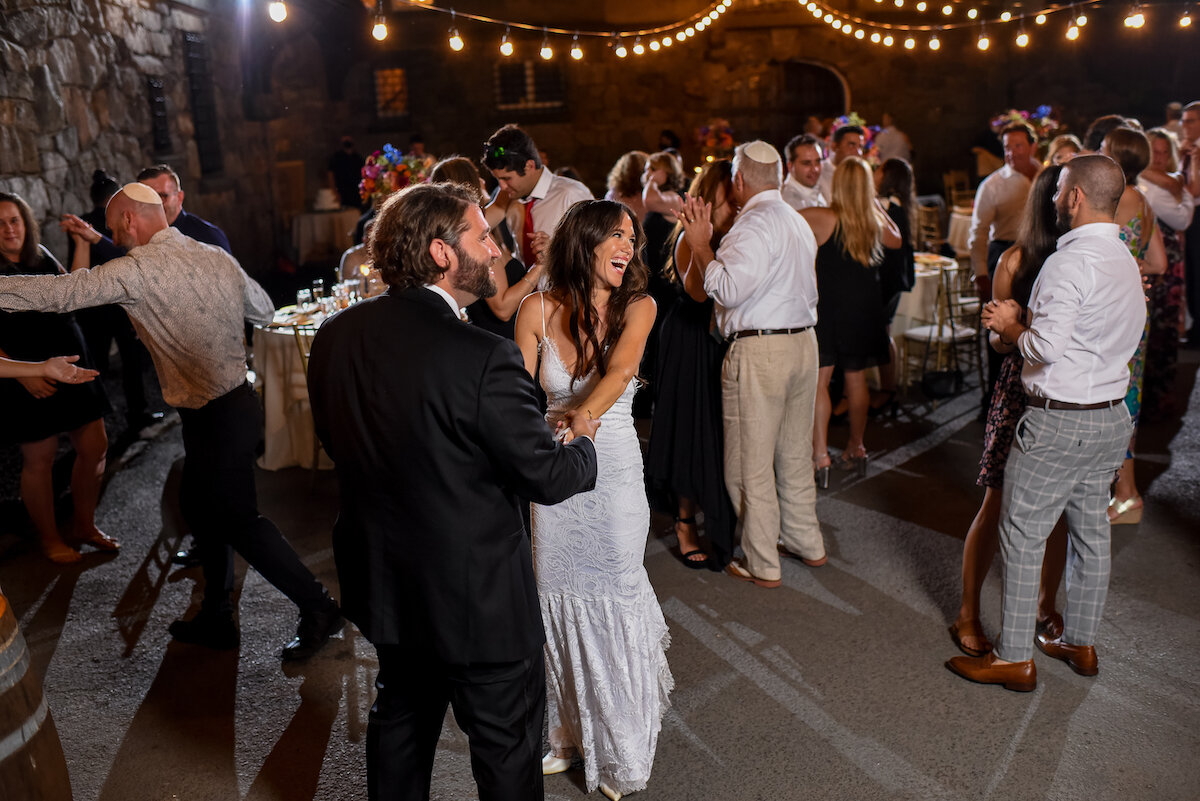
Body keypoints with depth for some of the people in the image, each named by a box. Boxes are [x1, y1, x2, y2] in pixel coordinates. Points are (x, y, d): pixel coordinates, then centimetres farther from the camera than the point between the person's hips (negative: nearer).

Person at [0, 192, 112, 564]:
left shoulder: (41, 257, 7)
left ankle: (84, 525, 27)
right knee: (39, 459, 6)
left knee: (95, 448, 8)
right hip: (31, 382, -6)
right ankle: (48, 538, 25)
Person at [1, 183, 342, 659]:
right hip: (236, 402, 8)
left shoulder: (139, 269, -15)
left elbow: (62, 293, -17)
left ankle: (317, 608, 12)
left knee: (239, 521, 4)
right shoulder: (217, 258, 6)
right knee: (199, 508, 20)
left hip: (215, 418, -8)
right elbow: (264, 311, 16)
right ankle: (215, 620, 32)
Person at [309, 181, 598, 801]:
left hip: (383, 582, 7)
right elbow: (546, 477, -19)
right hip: (476, 594, -7)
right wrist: (583, 443, 2)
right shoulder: (482, 356, -28)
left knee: (400, 718, 29)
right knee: (507, 748, 15)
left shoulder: (334, 335, -6)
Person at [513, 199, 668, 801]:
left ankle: (619, 750, 28)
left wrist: (582, 417, -38)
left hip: (616, 473, -1)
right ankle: (569, 732, 35)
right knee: (559, 601, 13)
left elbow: (620, 370, -22)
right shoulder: (539, 310, -3)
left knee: (613, 599, 6)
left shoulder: (638, 306, -4)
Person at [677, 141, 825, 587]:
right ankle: (806, 543, 32)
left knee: (750, 464, 1)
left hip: (759, 351, -9)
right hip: (803, 342, 10)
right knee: (794, 454, 20)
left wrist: (701, 244, -11)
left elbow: (727, 290, -23)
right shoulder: (798, 221, 17)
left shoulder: (755, 223, -14)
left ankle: (762, 566, 10)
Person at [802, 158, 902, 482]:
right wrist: (875, 205, 24)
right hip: (864, 308, 5)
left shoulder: (821, 219, -13)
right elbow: (896, 240, 22)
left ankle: (820, 456, -4)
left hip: (828, 307, -4)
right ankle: (856, 449, 26)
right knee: (856, 379, 14)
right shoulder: (876, 221, 1)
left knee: (818, 381, 0)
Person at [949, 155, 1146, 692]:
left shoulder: (1071, 261, -19)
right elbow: (1089, 335, 12)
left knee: (1022, 536, 1)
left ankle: (1014, 658, 10)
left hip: (1060, 421, -9)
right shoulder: (1125, 261, 11)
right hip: (1111, 416, 9)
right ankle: (1080, 642, 32)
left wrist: (1010, 325, -7)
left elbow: (1047, 347, -26)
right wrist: (1026, 319, 8)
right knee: (1091, 533, 18)